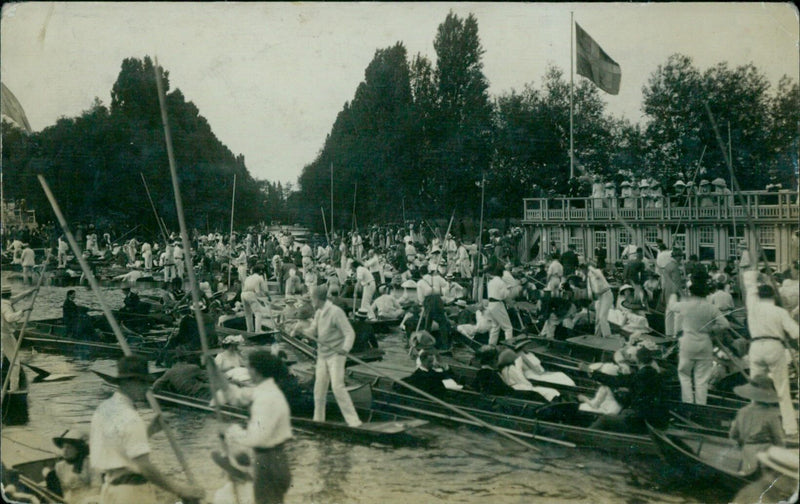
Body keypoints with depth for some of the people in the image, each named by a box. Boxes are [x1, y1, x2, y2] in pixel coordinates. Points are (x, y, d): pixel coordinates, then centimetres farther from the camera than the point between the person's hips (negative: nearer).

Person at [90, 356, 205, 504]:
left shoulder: (103, 408, 8)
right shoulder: (130, 418, -19)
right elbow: (144, 466, -23)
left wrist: (151, 429, 15)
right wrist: (179, 489, -20)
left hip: (108, 487, 9)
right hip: (132, 491, -9)